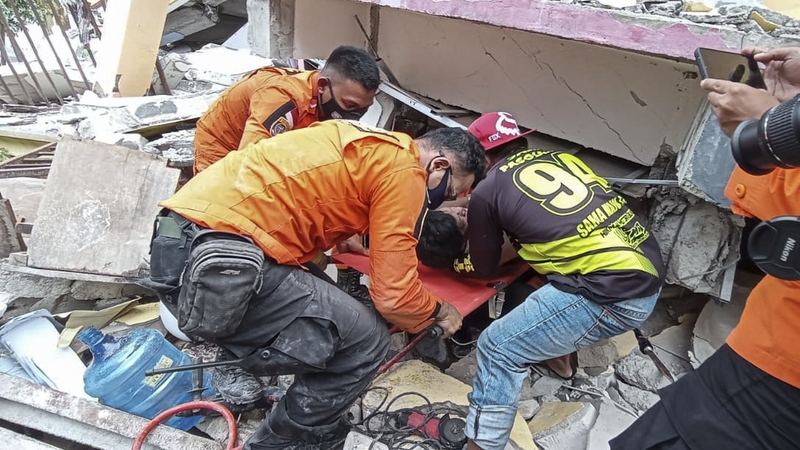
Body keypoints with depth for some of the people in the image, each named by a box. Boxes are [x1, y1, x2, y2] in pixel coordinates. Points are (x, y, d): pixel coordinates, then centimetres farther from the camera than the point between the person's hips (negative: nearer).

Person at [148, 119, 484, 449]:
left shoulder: (366, 142, 21)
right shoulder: (403, 171, -5)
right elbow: (394, 294, -7)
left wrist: (337, 237, 43)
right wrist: (438, 312, 13)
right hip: (216, 261, -10)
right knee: (364, 342, -2)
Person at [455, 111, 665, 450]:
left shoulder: (487, 190, 0)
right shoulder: (558, 157, 17)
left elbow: (483, 269, 14)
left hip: (613, 293, -8)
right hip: (648, 274, 9)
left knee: (499, 349, -1)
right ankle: (559, 355, 47)